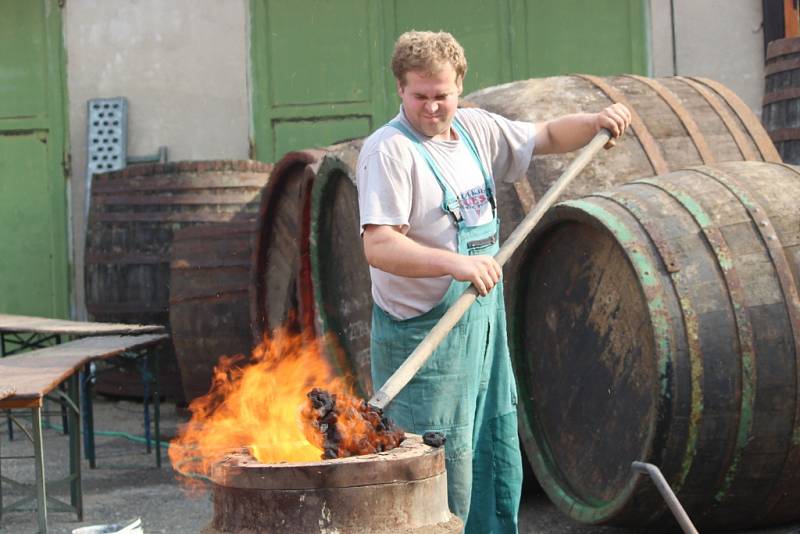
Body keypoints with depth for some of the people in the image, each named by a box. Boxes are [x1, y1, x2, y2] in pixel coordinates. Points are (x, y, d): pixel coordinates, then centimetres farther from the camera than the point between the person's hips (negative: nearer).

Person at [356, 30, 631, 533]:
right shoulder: (389, 151, -16)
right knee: (441, 472, -6)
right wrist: (456, 263, -37)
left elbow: (548, 136, 22)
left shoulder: (476, 129, 8)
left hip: (485, 322, 8)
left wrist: (596, 122, 2)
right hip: (425, 333, -8)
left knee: (496, 461, 18)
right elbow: (378, 246, -25)